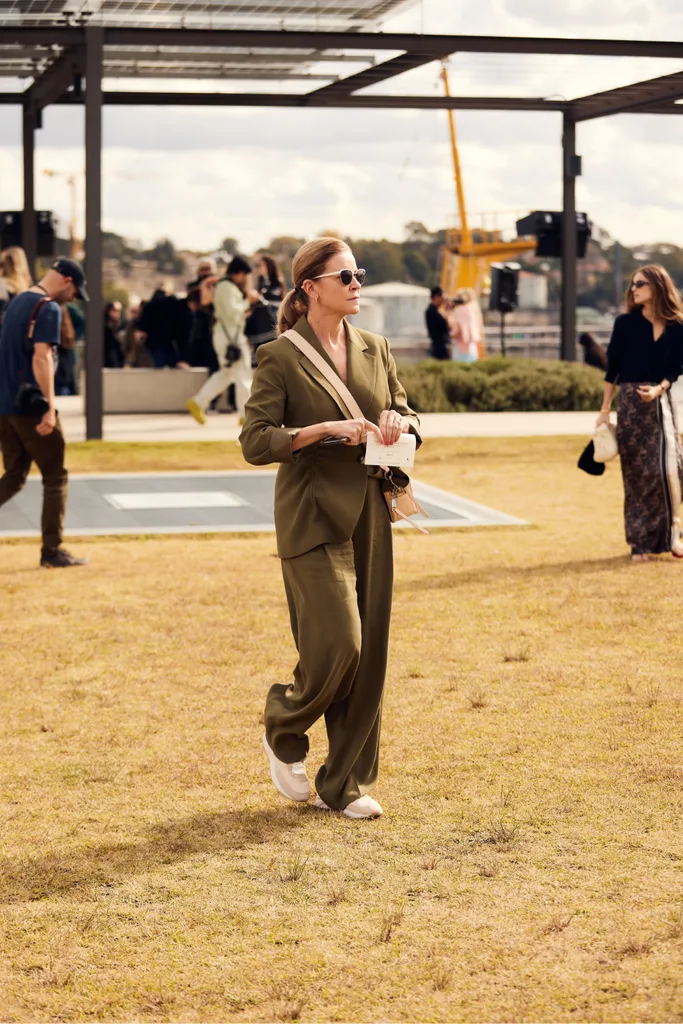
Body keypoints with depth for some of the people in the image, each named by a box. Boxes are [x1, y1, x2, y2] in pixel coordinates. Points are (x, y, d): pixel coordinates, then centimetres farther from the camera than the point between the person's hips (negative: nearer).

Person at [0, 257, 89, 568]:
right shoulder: (49, 309, -12)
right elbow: (41, 358, -21)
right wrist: (49, 409, -24)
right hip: (30, 405, -8)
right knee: (55, 477, 3)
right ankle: (52, 552, 4)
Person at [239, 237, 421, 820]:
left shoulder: (376, 350, 10)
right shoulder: (280, 358, -7)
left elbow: (409, 417, 19)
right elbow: (254, 442, -11)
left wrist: (399, 421, -4)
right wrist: (325, 429, -20)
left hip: (370, 515, 6)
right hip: (313, 519, -6)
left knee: (371, 653, 4)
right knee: (336, 645, -11)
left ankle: (346, 786, 15)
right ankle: (283, 730, 21)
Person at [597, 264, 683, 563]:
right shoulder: (625, 323, -1)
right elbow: (612, 367, 2)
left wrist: (659, 389, -16)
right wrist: (605, 409, 0)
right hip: (630, 403, -1)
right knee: (636, 471, 1)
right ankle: (640, 541, 6)